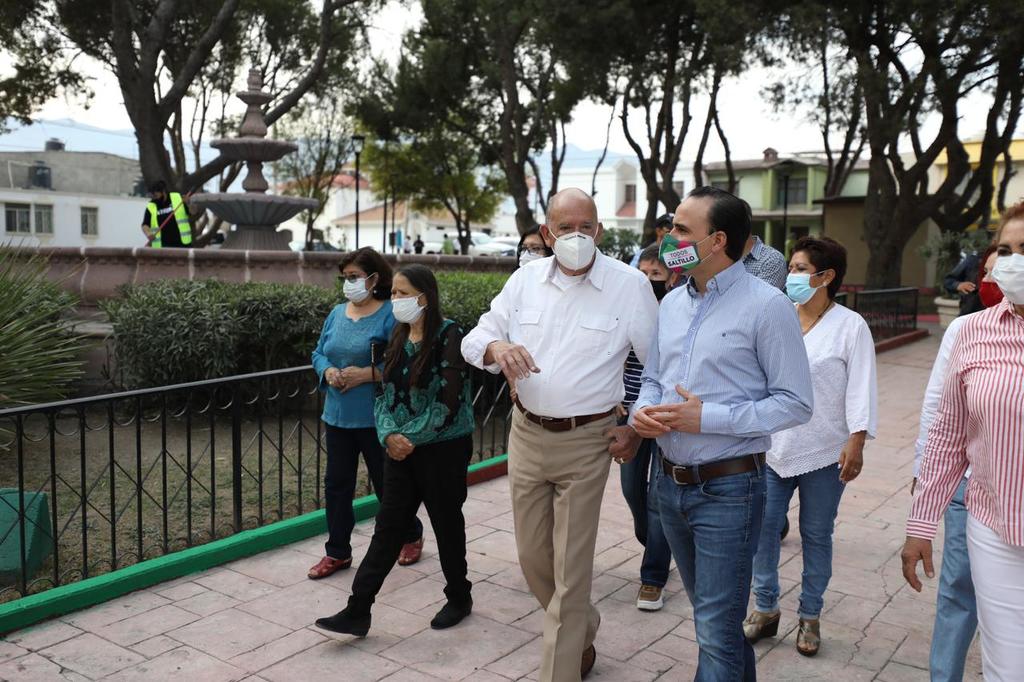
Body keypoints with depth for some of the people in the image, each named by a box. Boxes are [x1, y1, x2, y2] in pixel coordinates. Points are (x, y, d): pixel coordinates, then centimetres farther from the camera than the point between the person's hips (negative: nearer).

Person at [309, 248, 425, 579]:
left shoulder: (391, 314, -11)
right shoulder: (337, 313, 10)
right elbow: (319, 353, 15)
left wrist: (367, 374, -21)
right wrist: (328, 372, -6)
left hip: (375, 418, -6)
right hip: (337, 416, 6)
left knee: (387, 484, 8)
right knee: (337, 484, 11)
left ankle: (411, 536, 33)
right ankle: (337, 552, 24)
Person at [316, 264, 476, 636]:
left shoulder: (448, 336, -14)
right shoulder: (399, 337, 7)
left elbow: (448, 401, -18)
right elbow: (385, 392, 8)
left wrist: (411, 438, -14)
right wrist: (390, 435, -10)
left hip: (443, 448, -6)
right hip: (402, 448, 6)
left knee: (447, 523, 10)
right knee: (387, 527, 7)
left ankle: (459, 598, 30)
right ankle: (357, 611, 9)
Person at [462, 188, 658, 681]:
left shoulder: (629, 284, -8)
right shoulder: (525, 279, 3)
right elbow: (474, 339, 5)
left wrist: (639, 428, -5)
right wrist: (497, 347, -18)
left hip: (586, 441, -4)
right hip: (526, 433, 5)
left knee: (569, 570, 0)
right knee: (533, 558, 16)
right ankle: (581, 631, 43)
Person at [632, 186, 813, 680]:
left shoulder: (766, 306, -13)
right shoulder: (673, 302, 8)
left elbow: (795, 403, -14)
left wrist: (707, 417, -21)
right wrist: (643, 410, -6)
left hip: (727, 487, -7)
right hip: (670, 481, 7)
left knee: (716, 629, 0)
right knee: (709, 609, 23)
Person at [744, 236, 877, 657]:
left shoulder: (850, 326, -5)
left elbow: (861, 387, -9)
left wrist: (856, 442, -18)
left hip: (823, 453, -3)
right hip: (772, 449, 3)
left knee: (816, 535, 10)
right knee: (763, 527, 6)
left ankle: (810, 617, 26)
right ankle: (766, 609, 23)